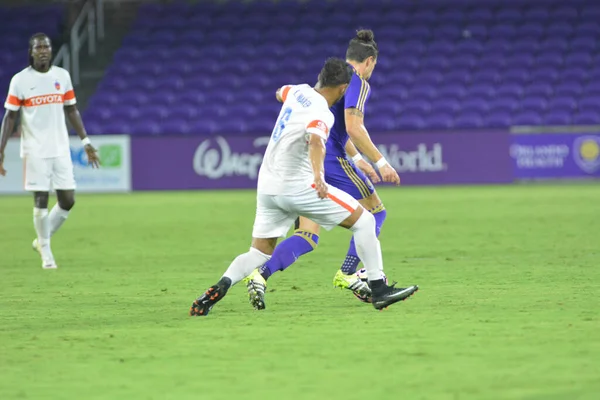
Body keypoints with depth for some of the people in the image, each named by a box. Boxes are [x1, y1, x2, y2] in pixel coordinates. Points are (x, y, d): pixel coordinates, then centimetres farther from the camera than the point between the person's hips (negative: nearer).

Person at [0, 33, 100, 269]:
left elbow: (71, 110, 14)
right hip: (35, 151, -4)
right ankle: (46, 252, 9)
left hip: (61, 149, 4)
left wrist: (85, 141, 9)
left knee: (68, 200, 0)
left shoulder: (62, 76, 7)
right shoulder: (20, 80, -3)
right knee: (41, 200, -6)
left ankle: (42, 240, 21)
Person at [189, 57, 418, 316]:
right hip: (297, 186, -8)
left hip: (267, 186, 8)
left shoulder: (298, 91, 9)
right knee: (363, 220, 0)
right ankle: (379, 290, 0)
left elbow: (281, 93, 35)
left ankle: (221, 286, -15)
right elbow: (315, 142, -37)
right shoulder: (322, 114, -15)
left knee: (260, 252, 11)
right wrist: (318, 175, -53)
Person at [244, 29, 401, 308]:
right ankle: (347, 274, 5)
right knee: (375, 212, 11)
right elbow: (354, 128, -17)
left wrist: (357, 160, 37)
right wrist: (380, 162, -13)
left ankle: (260, 275, -19)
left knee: (307, 236, 2)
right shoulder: (358, 82, -5)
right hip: (330, 158, -8)